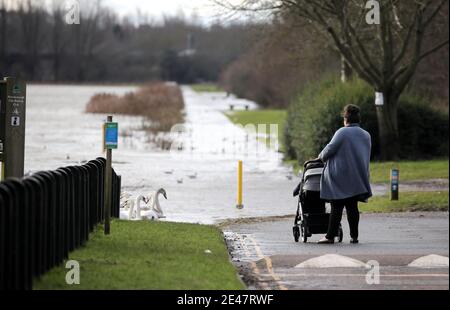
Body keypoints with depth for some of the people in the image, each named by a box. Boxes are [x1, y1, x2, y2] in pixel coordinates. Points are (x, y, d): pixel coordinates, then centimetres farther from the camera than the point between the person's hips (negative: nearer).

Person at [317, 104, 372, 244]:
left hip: (340, 177, -5)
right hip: (357, 178, 5)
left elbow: (330, 149, -11)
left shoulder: (342, 132, -9)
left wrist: (321, 157, 7)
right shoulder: (366, 135, 10)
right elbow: (366, 156, 14)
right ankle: (354, 236, 9)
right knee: (352, 207, 10)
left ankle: (330, 236, -4)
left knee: (337, 208, -4)